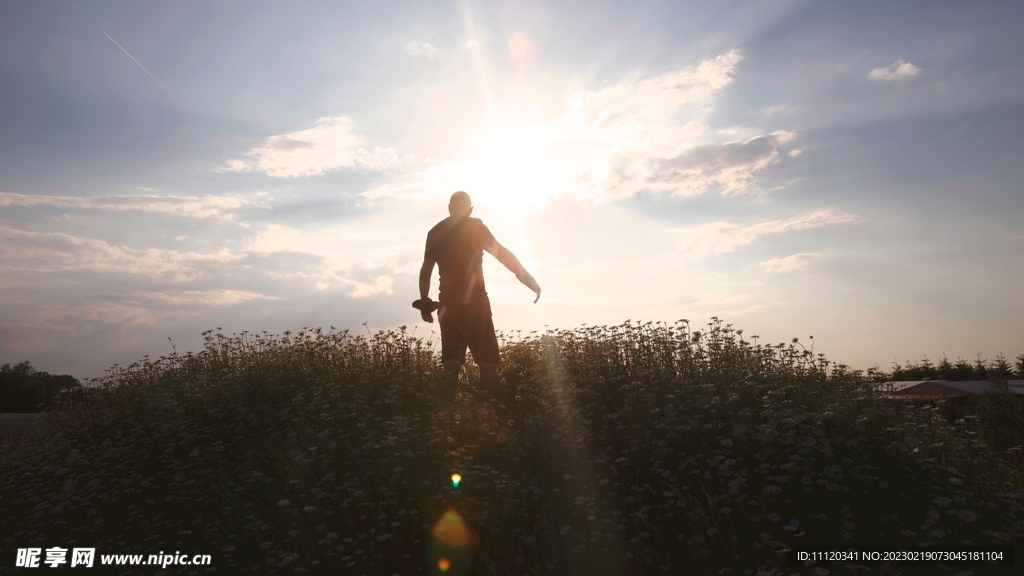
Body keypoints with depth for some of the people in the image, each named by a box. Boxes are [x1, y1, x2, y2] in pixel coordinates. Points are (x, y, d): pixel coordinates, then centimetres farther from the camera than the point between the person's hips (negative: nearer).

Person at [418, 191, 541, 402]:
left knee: (451, 356, 10)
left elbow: (426, 270, 13)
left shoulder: (435, 232, 14)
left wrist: (425, 303, 16)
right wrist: (527, 278, -8)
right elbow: (502, 253, -8)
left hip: (448, 300, 5)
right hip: (473, 297, -4)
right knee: (486, 354, -2)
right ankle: (491, 401, -11)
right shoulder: (474, 226, 1)